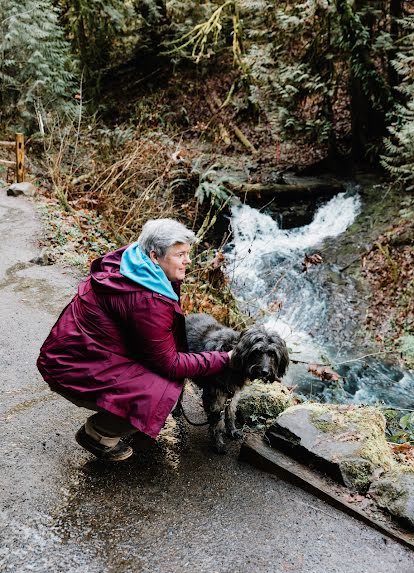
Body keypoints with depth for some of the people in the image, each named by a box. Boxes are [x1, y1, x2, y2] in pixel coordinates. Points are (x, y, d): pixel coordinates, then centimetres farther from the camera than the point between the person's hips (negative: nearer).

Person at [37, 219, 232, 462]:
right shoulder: (147, 300, -29)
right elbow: (170, 364, -20)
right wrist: (224, 359, -12)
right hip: (74, 370, -10)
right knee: (164, 392, -20)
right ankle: (96, 433, 5)